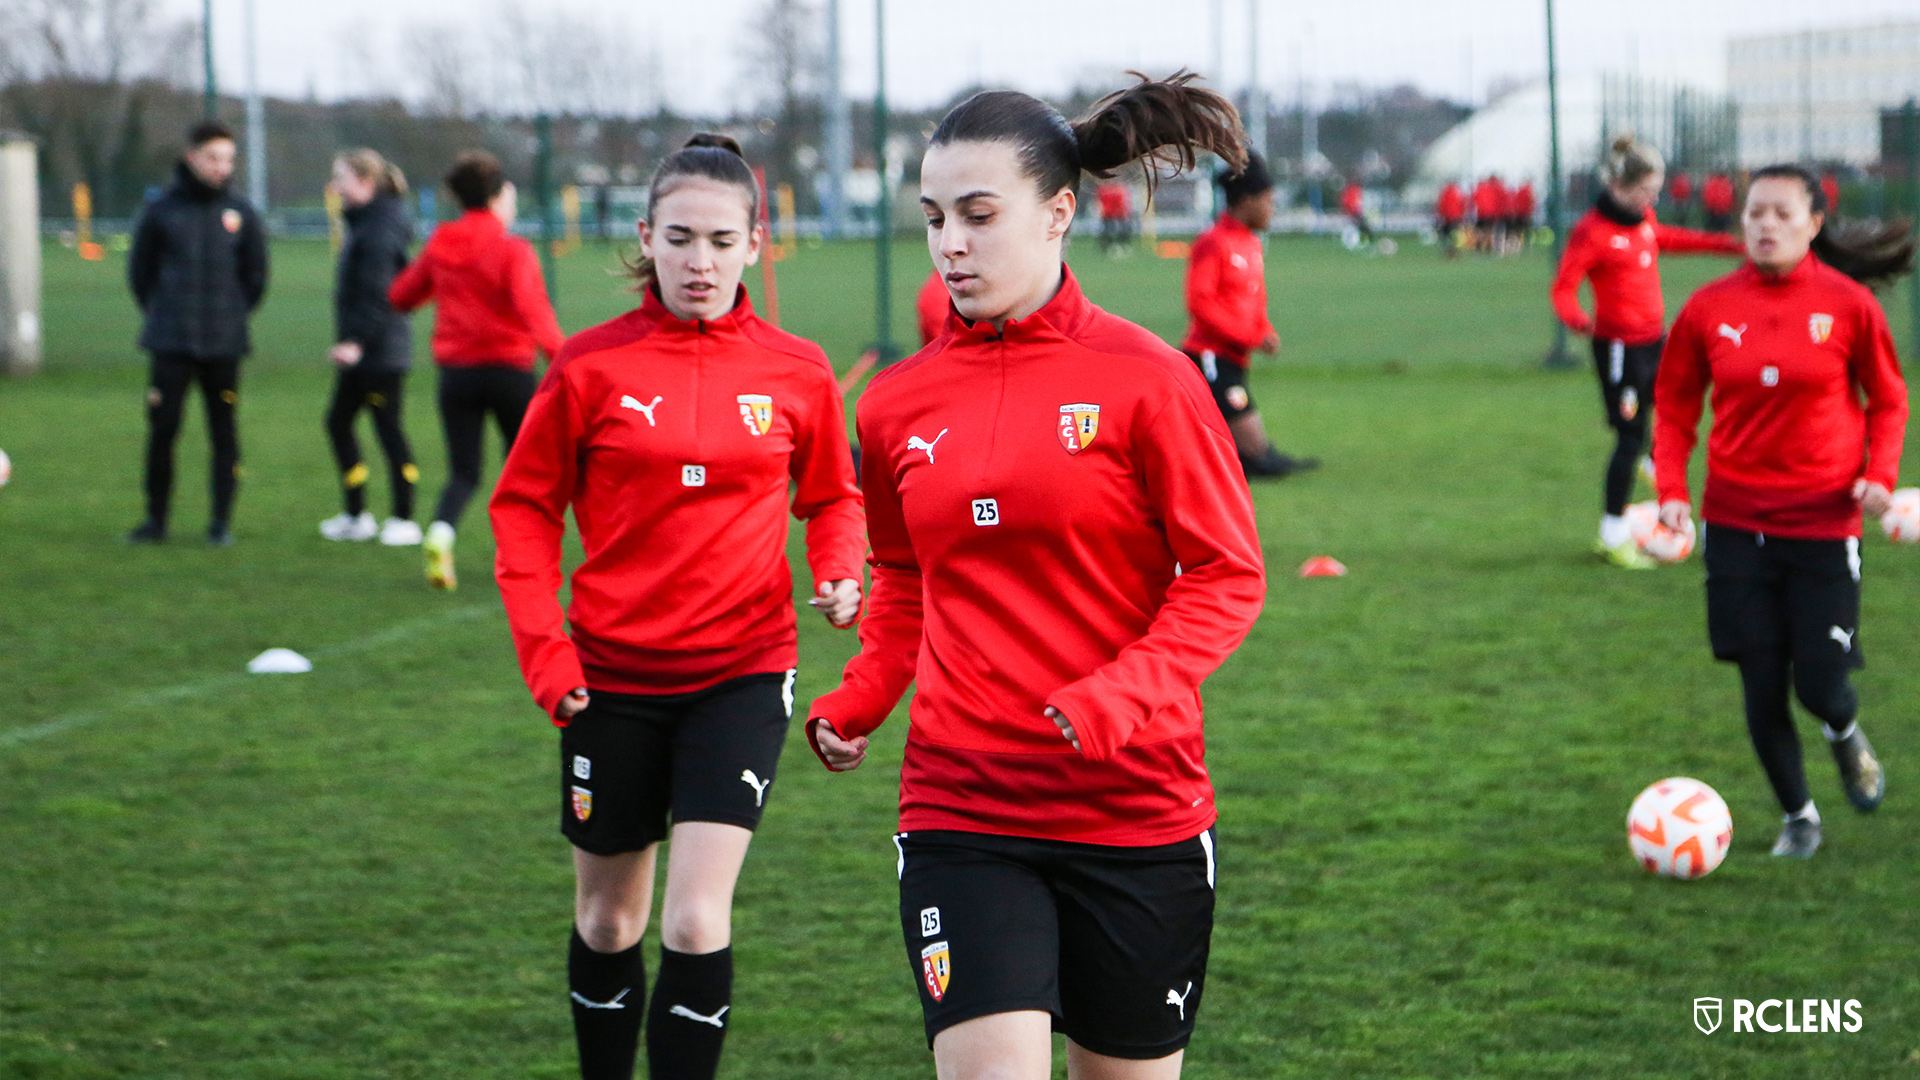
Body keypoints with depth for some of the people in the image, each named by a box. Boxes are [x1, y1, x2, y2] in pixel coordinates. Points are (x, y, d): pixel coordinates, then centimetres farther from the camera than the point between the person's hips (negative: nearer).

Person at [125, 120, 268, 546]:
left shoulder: (242, 214, 5)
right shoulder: (161, 211, 2)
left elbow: (255, 277, 12)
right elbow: (140, 271, 10)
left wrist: (233, 317, 7)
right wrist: (160, 315, 6)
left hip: (224, 346, 1)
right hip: (170, 348, -1)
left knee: (224, 433, 1)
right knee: (162, 430, -2)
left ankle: (221, 522, 7)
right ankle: (156, 519, 9)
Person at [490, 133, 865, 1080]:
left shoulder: (796, 372, -2)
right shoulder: (592, 365, -5)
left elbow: (834, 497, 12)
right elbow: (524, 506, 2)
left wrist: (837, 572, -9)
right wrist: (542, 649, -6)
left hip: (742, 675, -1)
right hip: (612, 675, 1)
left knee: (697, 921, -12)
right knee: (608, 919, 13)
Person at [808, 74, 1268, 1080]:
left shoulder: (1144, 380, -7)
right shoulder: (898, 403, 5)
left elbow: (1227, 576, -6)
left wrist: (1119, 697, -20)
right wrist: (858, 700, 4)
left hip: (1137, 807, -2)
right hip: (961, 810, 2)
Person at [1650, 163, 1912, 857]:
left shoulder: (1848, 304, -6)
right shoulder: (1708, 309, -1)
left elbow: (1887, 400, 5)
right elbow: (1675, 408, 9)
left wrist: (1880, 473, -10)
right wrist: (1672, 489, -4)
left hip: (1825, 520, -2)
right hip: (1737, 523, 2)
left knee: (1820, 683, -5)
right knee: (1762, 685, 3)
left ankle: (1846, 736, 33)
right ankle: (1797, 816, 24)